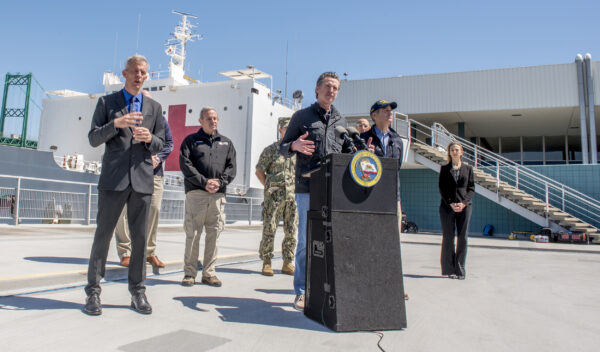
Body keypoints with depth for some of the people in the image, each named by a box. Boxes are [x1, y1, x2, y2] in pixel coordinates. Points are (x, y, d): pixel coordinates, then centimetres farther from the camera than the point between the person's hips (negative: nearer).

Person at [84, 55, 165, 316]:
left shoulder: (154, 107, 15)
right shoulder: (106, 102, 10)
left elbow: (160, 145, 12)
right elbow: (93, 139, 3)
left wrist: (150, 138, -11)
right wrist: (116, 124, -15)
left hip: (142, 179, 2)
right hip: (113, 179, -1)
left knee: (140, 237, 4)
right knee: (103, 234, 1)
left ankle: (137, 291, 13)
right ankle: (93, 291, 11)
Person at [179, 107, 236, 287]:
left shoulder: (226, 142, 20)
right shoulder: (191, 140, 11)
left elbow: (231, 166, 11)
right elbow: (185, 165, -2)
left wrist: (220, 182, -8)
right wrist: (204, 182, -12)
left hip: (218, 194, 3)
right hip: (196, 192, -3)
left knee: (214, 234, 3)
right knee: (193, 234, -3)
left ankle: (209, 273, 11)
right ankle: (189, 273, 7)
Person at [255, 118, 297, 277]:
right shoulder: (271, 150, 1)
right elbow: (259, 171, 4)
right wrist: (270, 187, 1)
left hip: (293, 197, 4)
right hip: (274, 197, -4)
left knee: (291, 231, 5)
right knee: (269, 229, -2)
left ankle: (288, 263, 16)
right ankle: (266, 263, 8)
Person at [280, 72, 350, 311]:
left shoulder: (340, 120, 20)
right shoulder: (301, 116, 8)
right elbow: (283, 148, 7)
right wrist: (295, 145, -15)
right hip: (307, 188, -4)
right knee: (306, 240, -1)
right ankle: (302, 292, 10)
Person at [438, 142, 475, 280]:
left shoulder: (468, 169, 10)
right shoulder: (444, 169, 8)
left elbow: (471, 188, 5)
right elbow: (442, 188, 2)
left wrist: (463, 203, -10)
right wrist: (451, 203, -10)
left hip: (464, 206, 1)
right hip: (447, 206, -1)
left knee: (462, 238, 1)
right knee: (448, 238, 1)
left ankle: (460, 270, 9)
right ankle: (449, 270, 9)